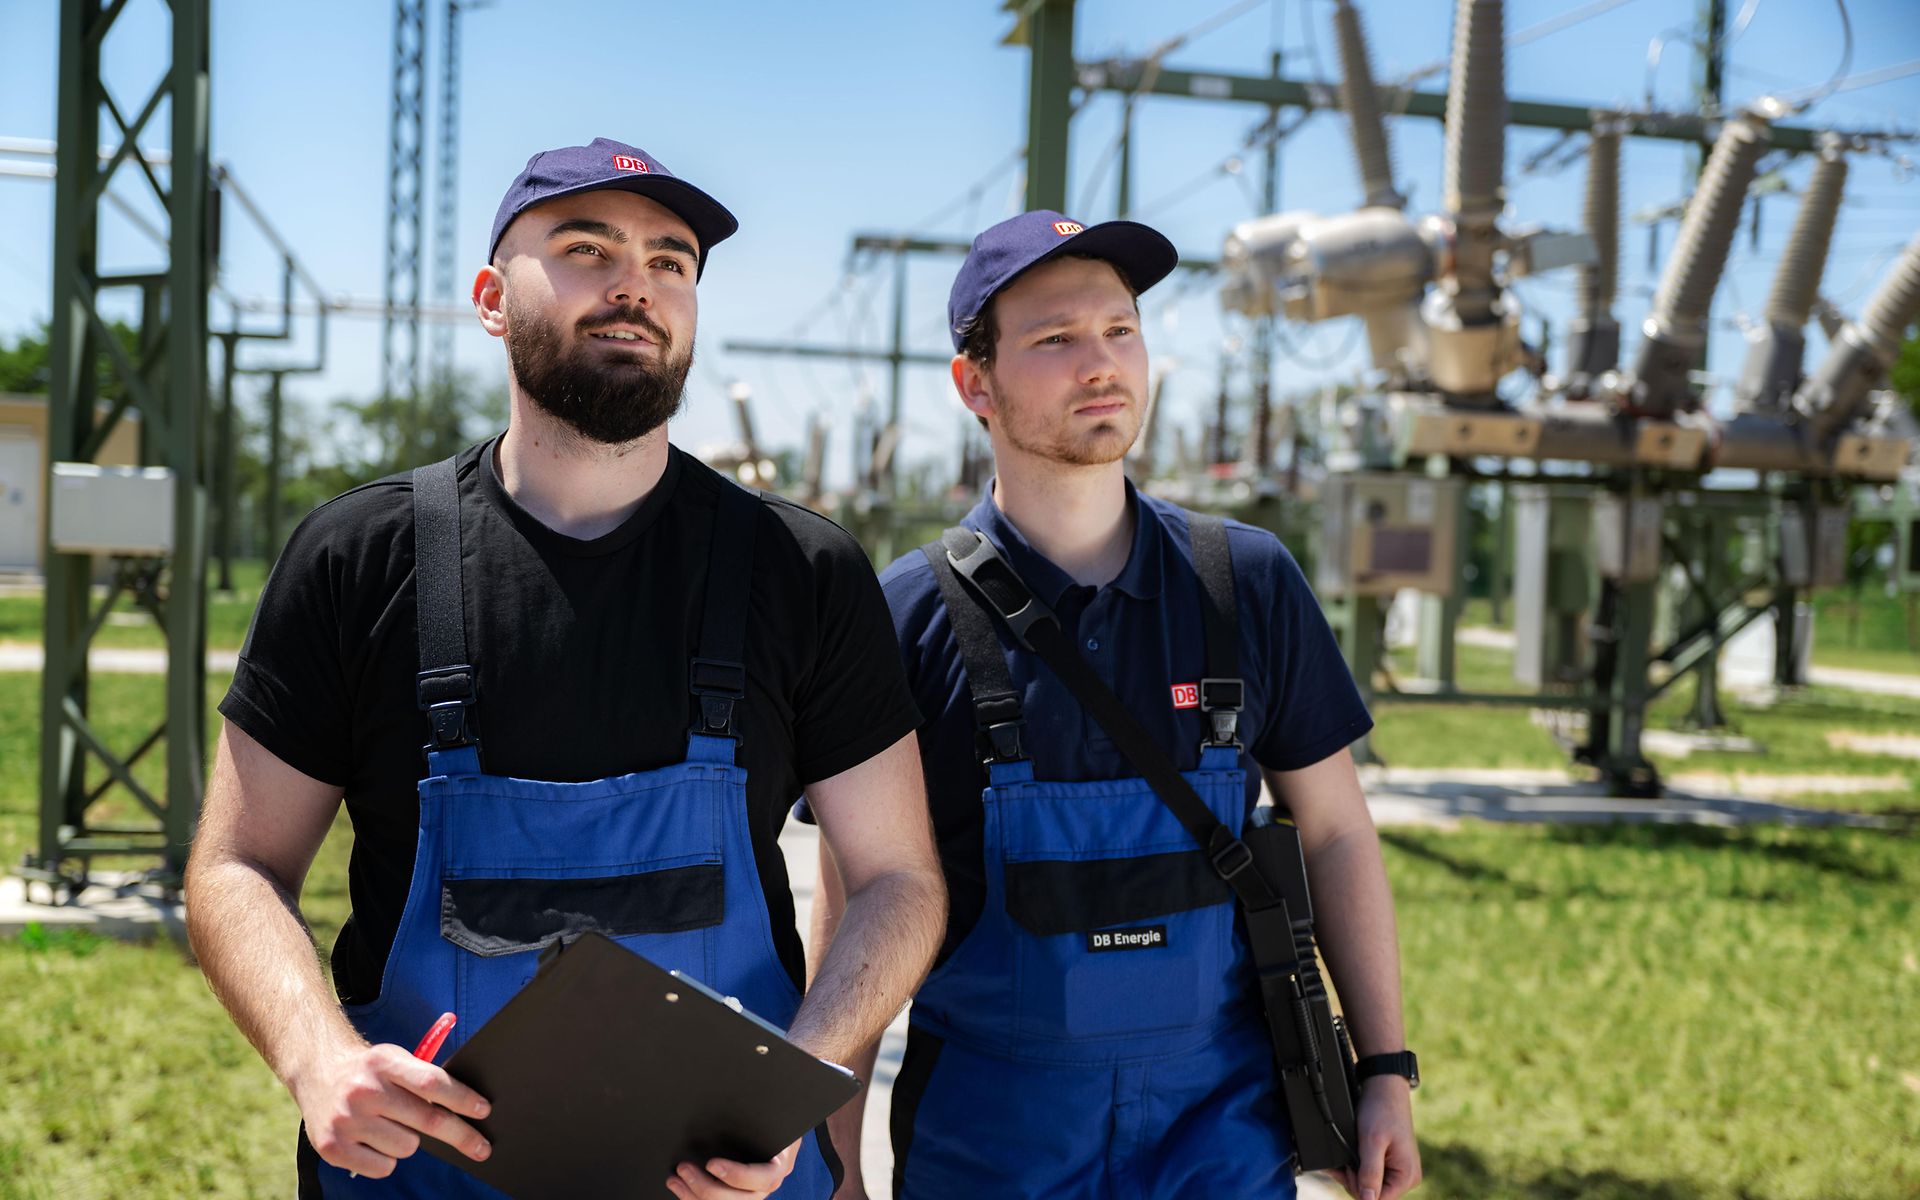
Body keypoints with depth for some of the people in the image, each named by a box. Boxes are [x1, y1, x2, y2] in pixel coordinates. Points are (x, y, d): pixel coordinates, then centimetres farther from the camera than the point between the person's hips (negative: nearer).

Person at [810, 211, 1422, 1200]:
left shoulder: (1250, 583, 0)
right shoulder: (909, 617, -7)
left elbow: (1335, 832, 7)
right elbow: (853, 914, -4)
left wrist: (1386, 1071, 4)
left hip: (1222, 1117, 2)